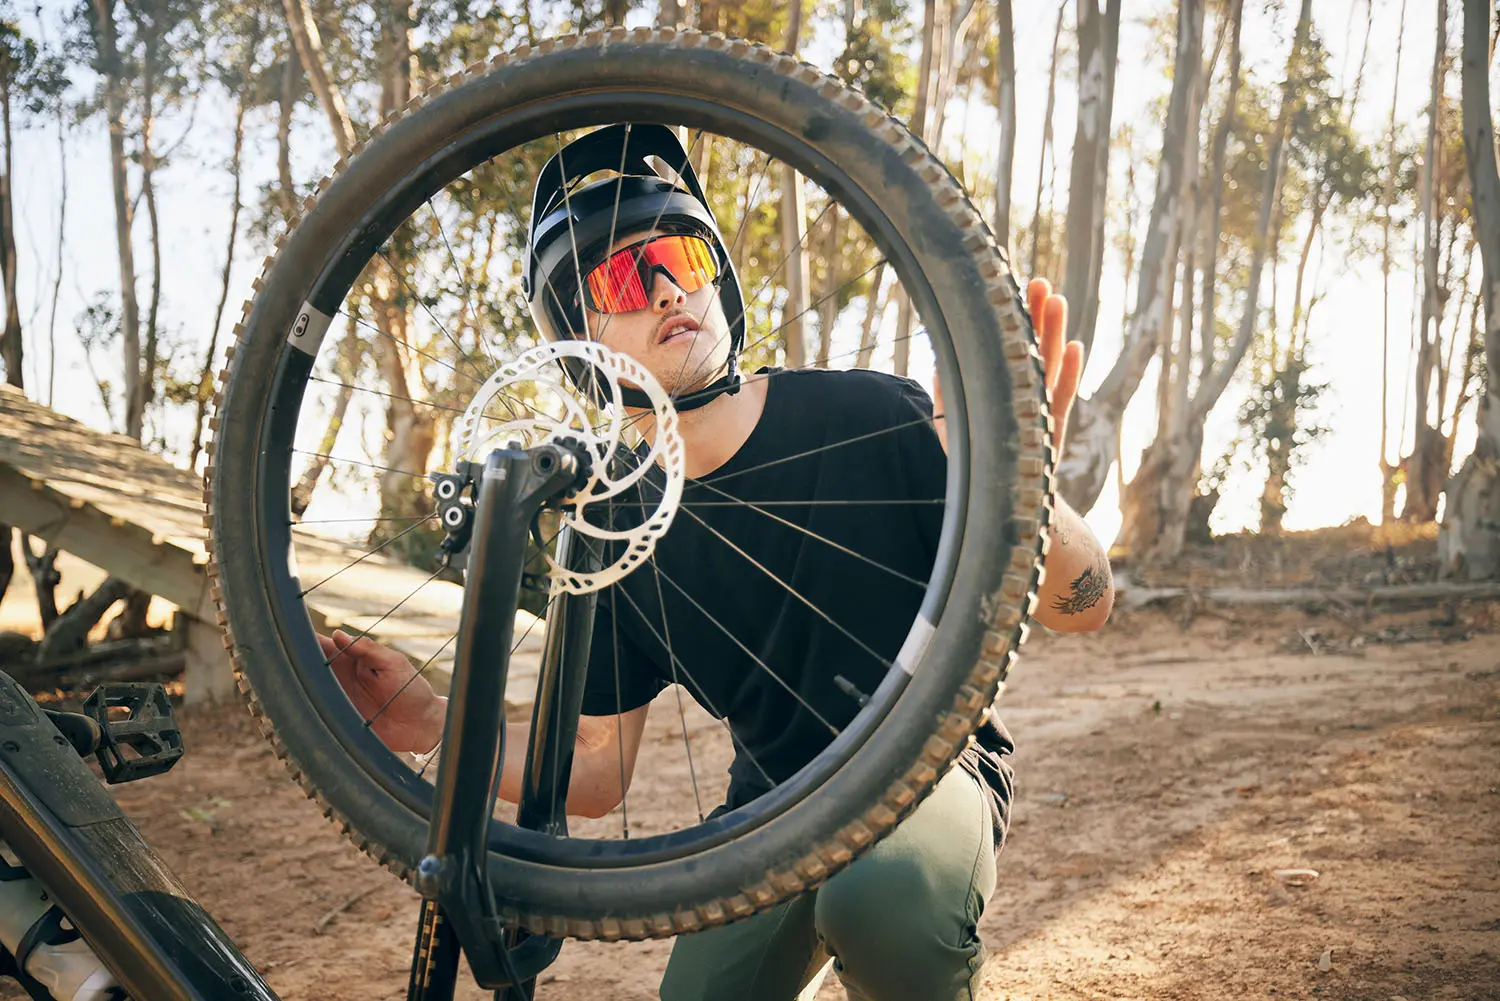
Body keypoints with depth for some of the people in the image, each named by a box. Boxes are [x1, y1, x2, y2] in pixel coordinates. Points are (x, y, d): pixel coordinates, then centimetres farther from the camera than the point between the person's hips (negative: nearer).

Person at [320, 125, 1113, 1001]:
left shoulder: (866, 419, -14)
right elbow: (595, 773, 4)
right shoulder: (616, 533, -3)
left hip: (932, 764, -4)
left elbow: (1084, 607, -15)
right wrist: (438, 728, -12)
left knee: (879, 897, -35)